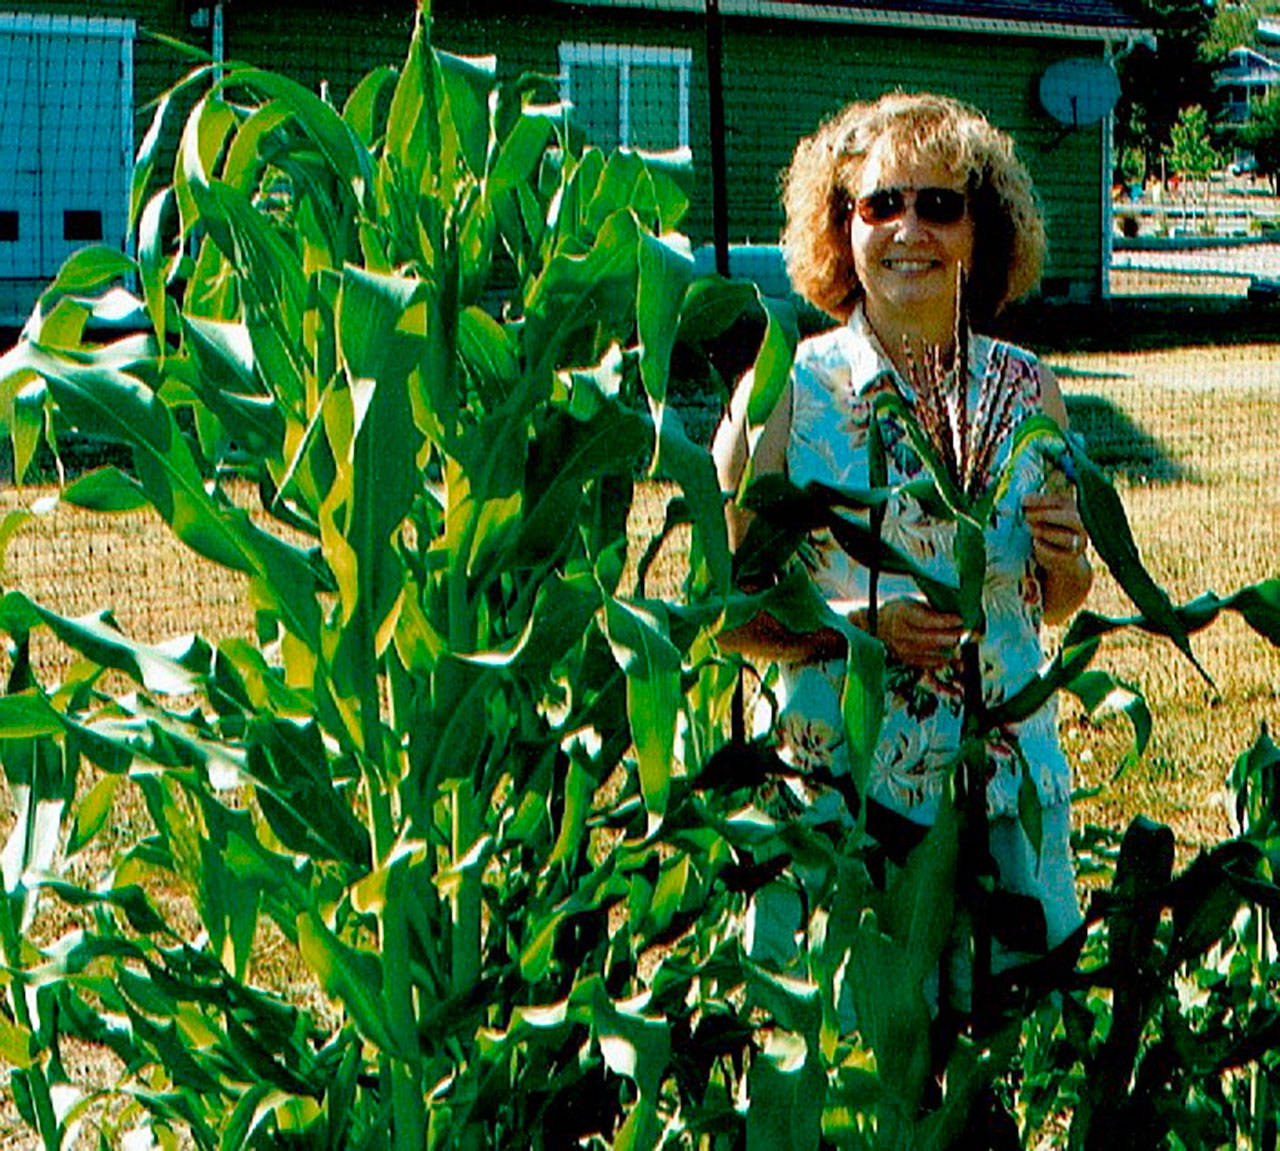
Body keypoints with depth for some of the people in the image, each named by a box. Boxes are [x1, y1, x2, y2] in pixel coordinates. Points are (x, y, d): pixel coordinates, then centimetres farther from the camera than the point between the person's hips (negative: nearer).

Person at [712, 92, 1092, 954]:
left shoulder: (1027, 391, 5)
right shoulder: (786, 395, -6)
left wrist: (1067, 559, -6)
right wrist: (863, 626, -18)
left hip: (1013, 784, 3)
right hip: (841, 785, -3)